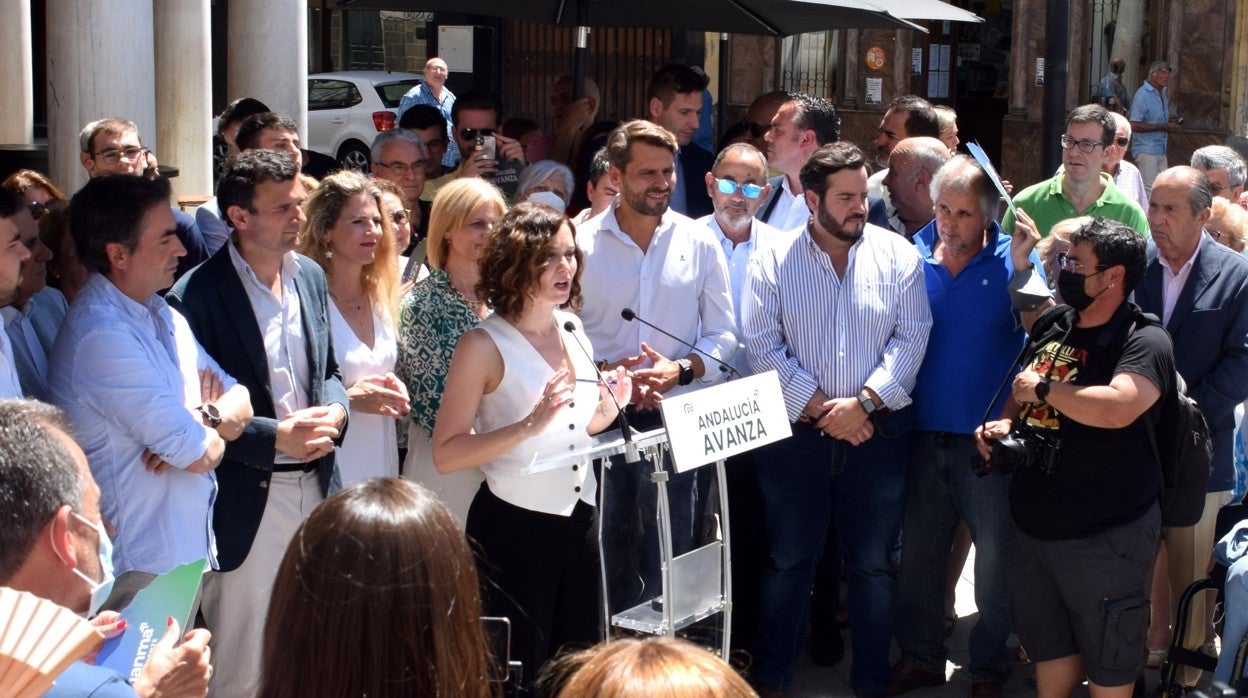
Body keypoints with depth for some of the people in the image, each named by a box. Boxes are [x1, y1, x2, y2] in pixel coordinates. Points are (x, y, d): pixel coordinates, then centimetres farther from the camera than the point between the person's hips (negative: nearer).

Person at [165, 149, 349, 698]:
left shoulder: (311, 276, 8)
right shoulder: (197, 295, -13)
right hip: (248, 501, -6)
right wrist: (275, 437, -20)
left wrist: (334, 412, -5)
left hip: (316, 487, 6)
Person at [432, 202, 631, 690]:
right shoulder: (485, 346, -13)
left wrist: (608, 409, 0)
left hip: (579, 520, 7)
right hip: (514, 526, -6)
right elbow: (446, 454, -18)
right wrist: (529, 424, -27)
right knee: (517, 674, 5)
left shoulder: (573, 331, 7)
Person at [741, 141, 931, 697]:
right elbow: (763, 347, -6)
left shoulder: (897, 255, 1)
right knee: (789, 562, 9)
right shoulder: (773, 262, -1)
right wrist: (820, 408, -12)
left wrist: (863, 402, -14)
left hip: (878, 431, 1)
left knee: (873, 564, 9)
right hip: (795, 431, 0)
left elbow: (911, 337, -4)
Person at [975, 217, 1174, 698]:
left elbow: (1115, 408, -36)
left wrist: (1043, 388, -21)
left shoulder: (1144, 342, -16)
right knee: (1047, 643, 20)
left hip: (1105, 533, -7)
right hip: (1034, 522, 7)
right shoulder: (1050, 325, 7)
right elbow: (1022, 393, 23)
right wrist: (1004, 423, 1)